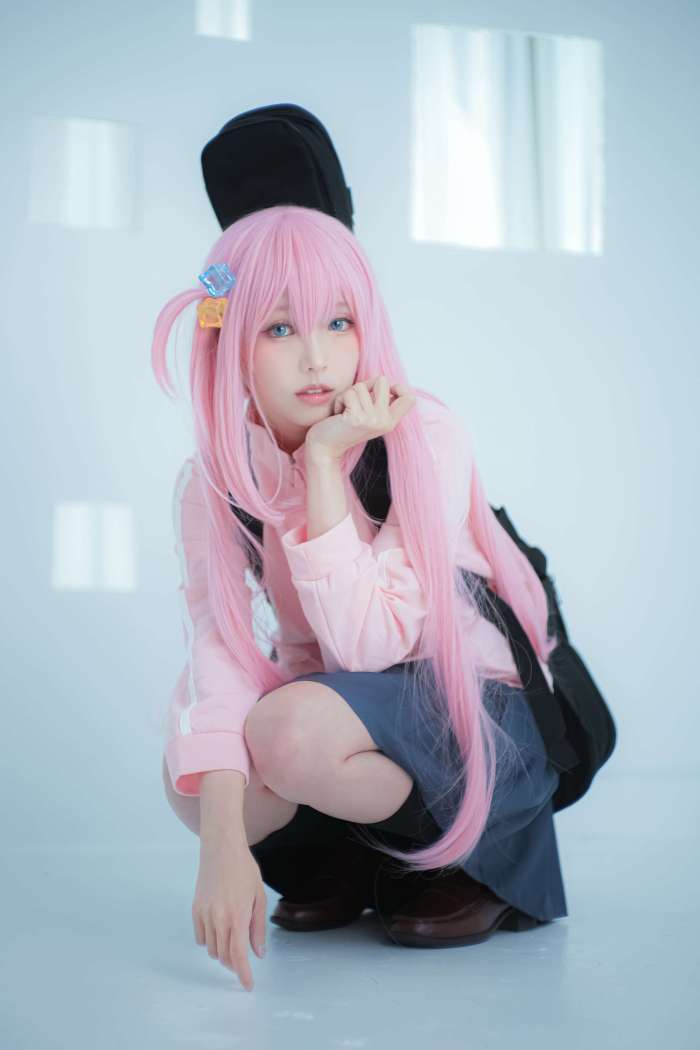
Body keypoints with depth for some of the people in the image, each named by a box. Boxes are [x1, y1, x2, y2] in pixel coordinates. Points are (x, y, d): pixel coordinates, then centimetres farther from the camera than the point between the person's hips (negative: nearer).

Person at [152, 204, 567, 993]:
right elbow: (217, 650, -22)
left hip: (479, 714, -4)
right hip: (336, 702, 5)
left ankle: (475, 857, -5)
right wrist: (224, 839, -34)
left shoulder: (424, 437, -21)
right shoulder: (213, 483, -9)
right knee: (192, 777, -22)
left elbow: (371, 643, -27)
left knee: (291, 729, -32)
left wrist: (325, 465, -30)